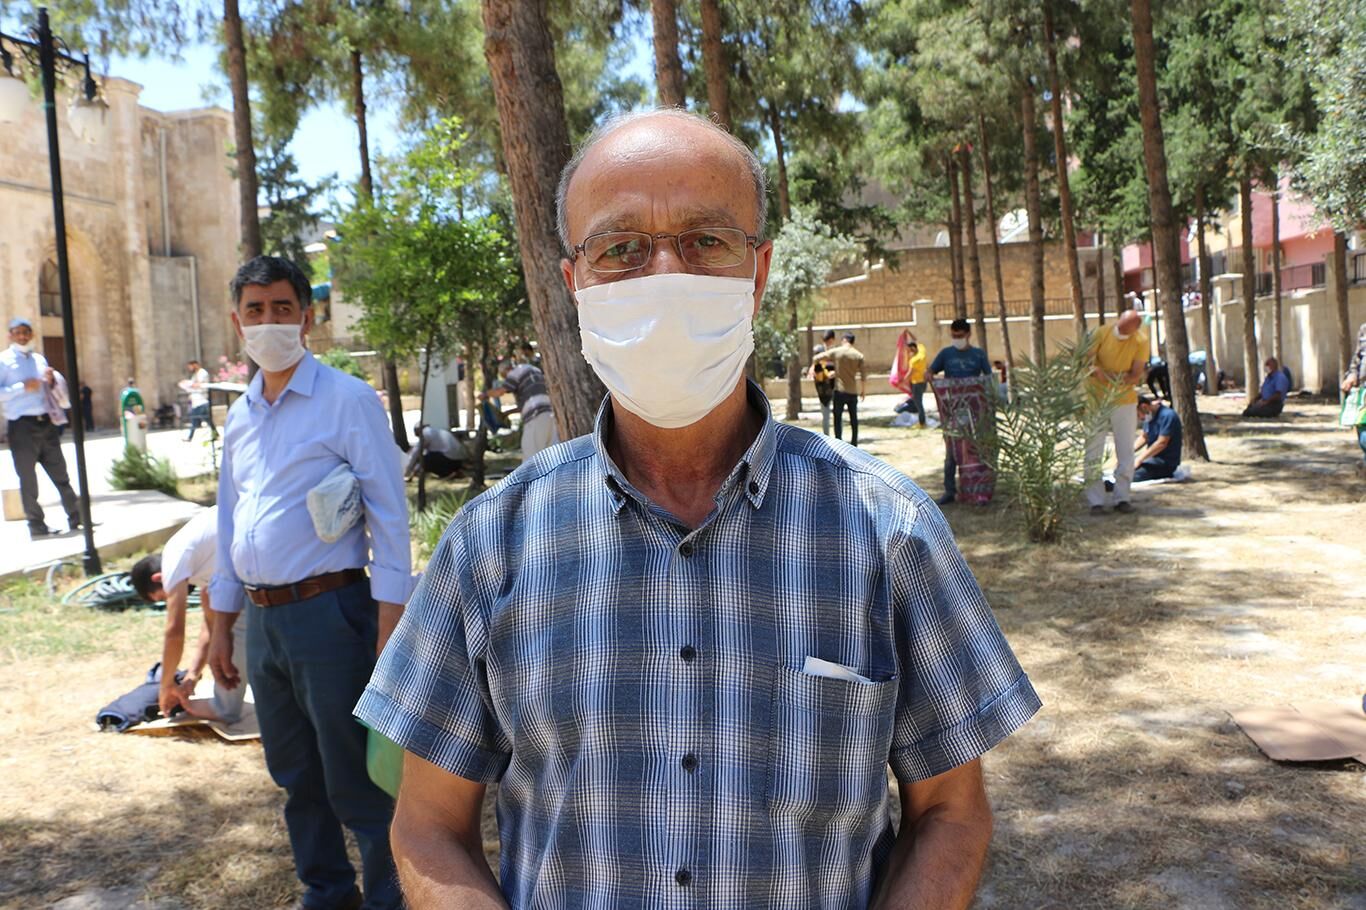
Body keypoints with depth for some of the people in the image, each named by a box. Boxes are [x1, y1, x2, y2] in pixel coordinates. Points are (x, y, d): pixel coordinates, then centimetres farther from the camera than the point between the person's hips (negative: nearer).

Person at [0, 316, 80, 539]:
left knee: (60, 475, 9)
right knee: (28, 479, 3)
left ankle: (76, 519, 14)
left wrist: (52, 381, 4)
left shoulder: (39, 359, 16)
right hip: (22, 426, -5)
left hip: (46, 423, 5)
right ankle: (37, 526, 11)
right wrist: (22, 387, -19)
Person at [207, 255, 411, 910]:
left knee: (355, 781, 2)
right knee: (295, 777, 19)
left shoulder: (347, 401, -9)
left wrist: (389, 628, -16)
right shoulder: (240, 416, 12)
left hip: (328, 613, -7)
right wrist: (221, 625, 18)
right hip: (263, 619, 7)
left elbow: (389, 518, -11)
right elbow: (229, 524, 19)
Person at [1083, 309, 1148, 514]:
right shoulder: (1102, 332, -10)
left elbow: (1136, 375, -10)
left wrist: (1121, 379, -30)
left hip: (1125, 400, 1)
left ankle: (1122, 497, 15)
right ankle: (1096, 501, 3)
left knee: (1126, 451, 5)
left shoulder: (1141, 342, -8)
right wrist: (1095, 370, -30)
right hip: (1097, 399, -1)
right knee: (1093, 452, -2)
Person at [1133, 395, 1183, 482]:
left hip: (1166, 463, -8)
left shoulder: (1167, 415, -18)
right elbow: (1143, 438, 19)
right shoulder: (1150, 415, 9)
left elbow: (1161, 443, -23)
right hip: (1153, 457, 8)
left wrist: (1139, 460, -20)